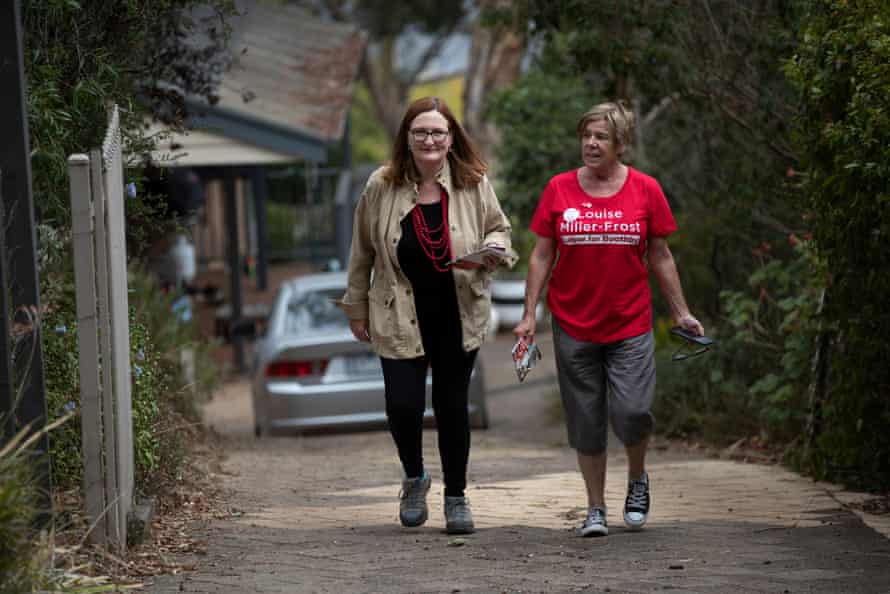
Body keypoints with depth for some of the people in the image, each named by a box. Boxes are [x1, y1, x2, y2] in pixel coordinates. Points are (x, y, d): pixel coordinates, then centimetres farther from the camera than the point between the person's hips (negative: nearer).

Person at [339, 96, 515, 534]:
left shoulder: (473, 183, -4)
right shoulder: (382, 186, -5)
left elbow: (498, 228, 11)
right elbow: (362, 251, 6)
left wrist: (493, 250, -13)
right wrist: (356, 308, 10)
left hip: (458, 315, 1)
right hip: (401, 317, -1)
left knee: (452, 406, 7)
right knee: (403, 404, -10)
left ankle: (456, 497, 25)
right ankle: (414, 477, 21)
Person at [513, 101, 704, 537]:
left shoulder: (645, 190, 1)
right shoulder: (559, 189, 2)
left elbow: (660, 257, 8)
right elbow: (542, 256, 6)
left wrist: (680, 312, 7)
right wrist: (529, 315, 1)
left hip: (630, 325, -1)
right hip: (573, 326, 1)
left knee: (632, 412, -12)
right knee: (586, 423, 5)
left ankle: (637, 479, 18)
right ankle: (595, 509, 18)